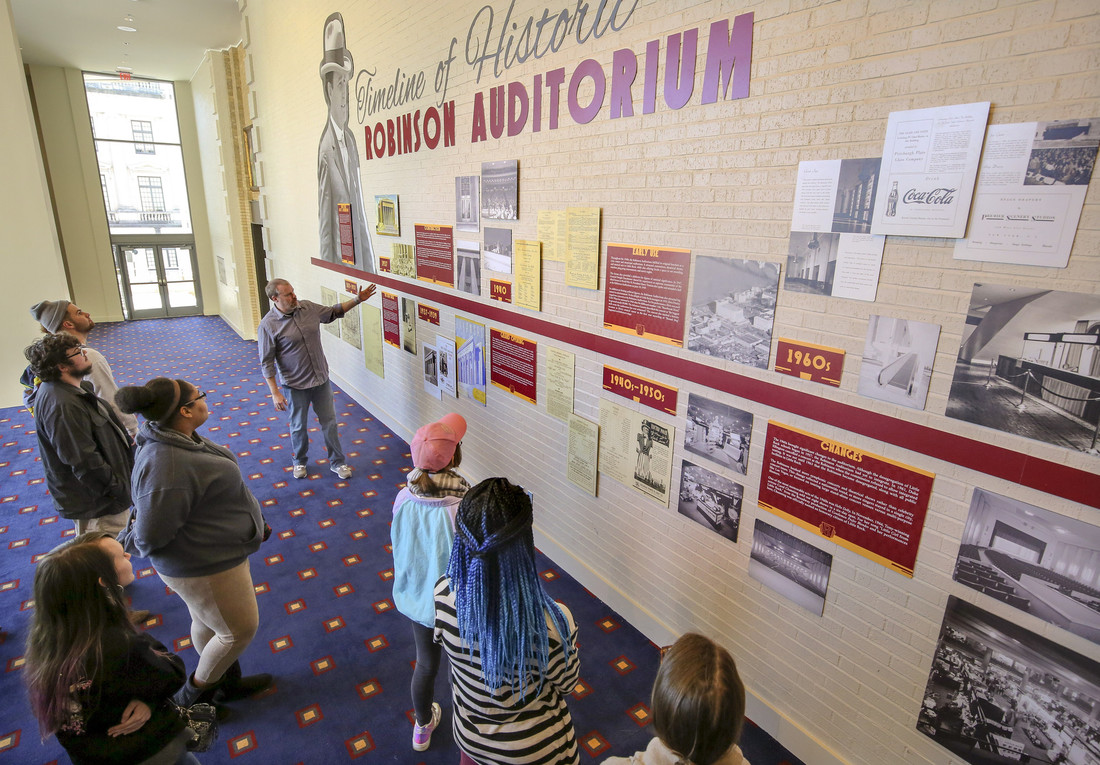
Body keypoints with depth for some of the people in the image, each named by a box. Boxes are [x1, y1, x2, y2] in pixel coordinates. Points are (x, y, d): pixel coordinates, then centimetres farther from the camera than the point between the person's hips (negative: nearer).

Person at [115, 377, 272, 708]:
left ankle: (227, 681, 50)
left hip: (214, 552, 9)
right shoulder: (167, 469, -38)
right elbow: (150, 538, -28)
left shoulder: (177, 437, -6)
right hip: (205, 568, -9)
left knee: (207, 624, 27)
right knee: (239, 630, 13)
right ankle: (193, 696, 36)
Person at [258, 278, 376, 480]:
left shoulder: (308, 307, -4)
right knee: (298, 426, 15)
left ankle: (336, 462, 27)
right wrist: (275, 393, -15)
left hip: (321, 379, 4)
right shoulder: (268, 325, -17)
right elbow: (266, 363, -13)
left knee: (329, 421, 12)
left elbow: (334, 311, 14)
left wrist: (358, 299, 5)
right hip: (295, 385, -4)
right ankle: (300, 462, 40)